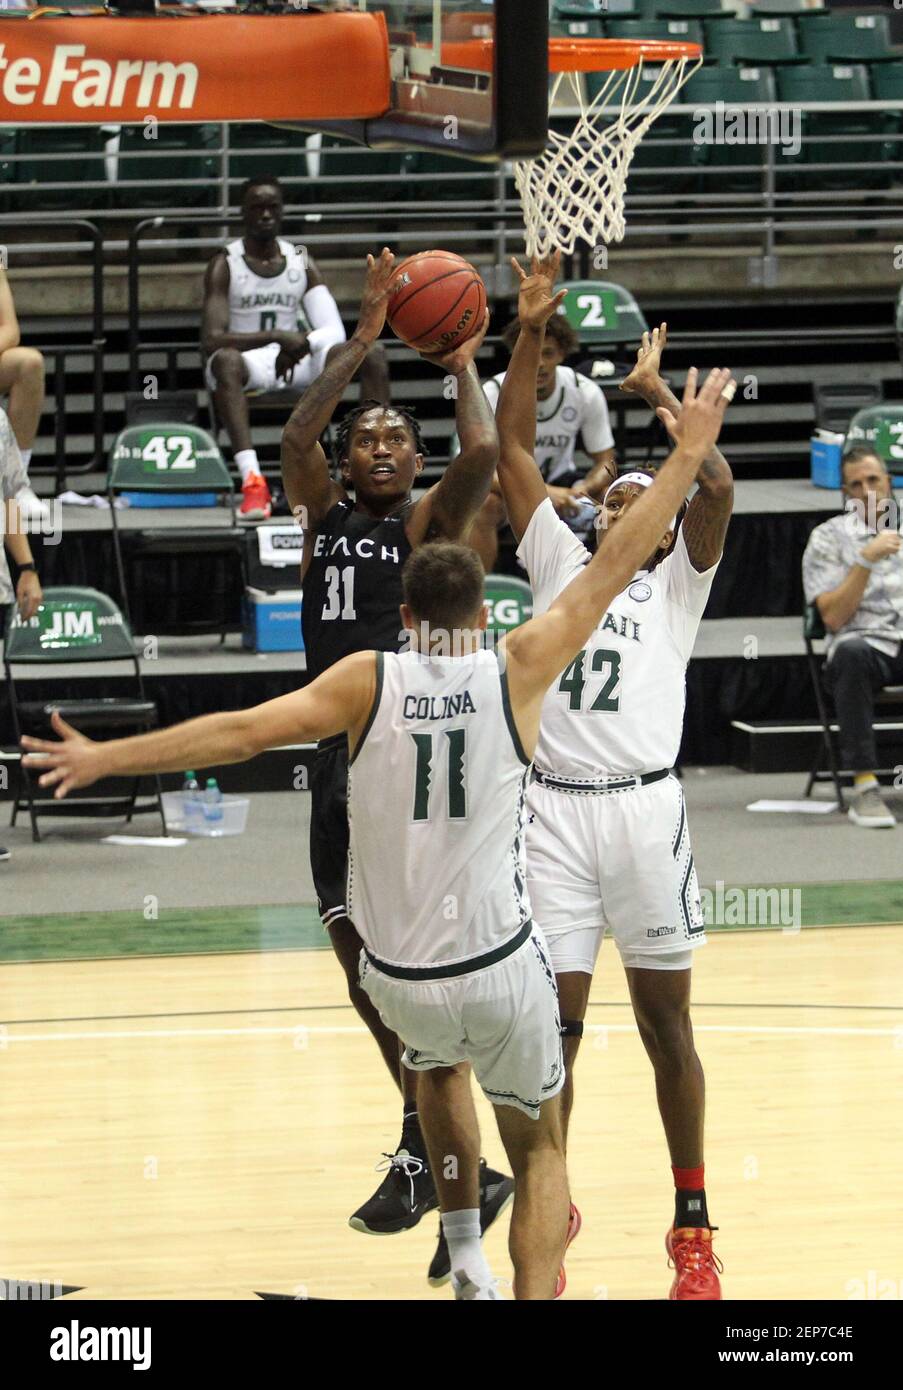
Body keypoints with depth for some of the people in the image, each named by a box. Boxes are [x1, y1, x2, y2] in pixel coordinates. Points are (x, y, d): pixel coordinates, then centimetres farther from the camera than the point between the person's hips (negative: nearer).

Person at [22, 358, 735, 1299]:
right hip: (500, 966, -2)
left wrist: (104, 758, -4)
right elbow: (612, 567, -1)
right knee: (538, 1148, 16)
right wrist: (688, 454, 7)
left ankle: (467, 1266, 31)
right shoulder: (516, 673, -6)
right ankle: (533, 1295, -7)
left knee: (440, 1062, 36)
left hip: (396, 969, 2)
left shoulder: (369, 681, -5)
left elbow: (242, 732, -9)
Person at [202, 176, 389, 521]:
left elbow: (335, 331, -1)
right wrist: (276, 337, -32)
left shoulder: (301, 262, 7)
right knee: (225, 360, -41)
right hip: (248, 363, -5)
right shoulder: (225, 265, -7)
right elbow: (212, 340, -20)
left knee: (373, 354, -15)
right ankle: (252, 481, -55)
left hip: (295, 363, 5)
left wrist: (300, 345, -23)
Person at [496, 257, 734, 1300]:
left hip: (643, 808, -2)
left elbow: (716, 486, -7)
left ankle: (692, 1223, 11)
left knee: (664, 1020, 4)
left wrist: (655, 395, 2)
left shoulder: (675, 583, 10)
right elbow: (511, 447, 10)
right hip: (554, 811, 2)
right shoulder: (560, 563, 16)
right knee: (552, 1023, 1)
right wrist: (530, 332, 4)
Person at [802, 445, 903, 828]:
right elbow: (833, 618, -1)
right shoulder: (828, 538, 11)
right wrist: (866, 560, -9)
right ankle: (864, 787, -39)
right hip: (868, 642, -2)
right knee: (851, 652, -39)